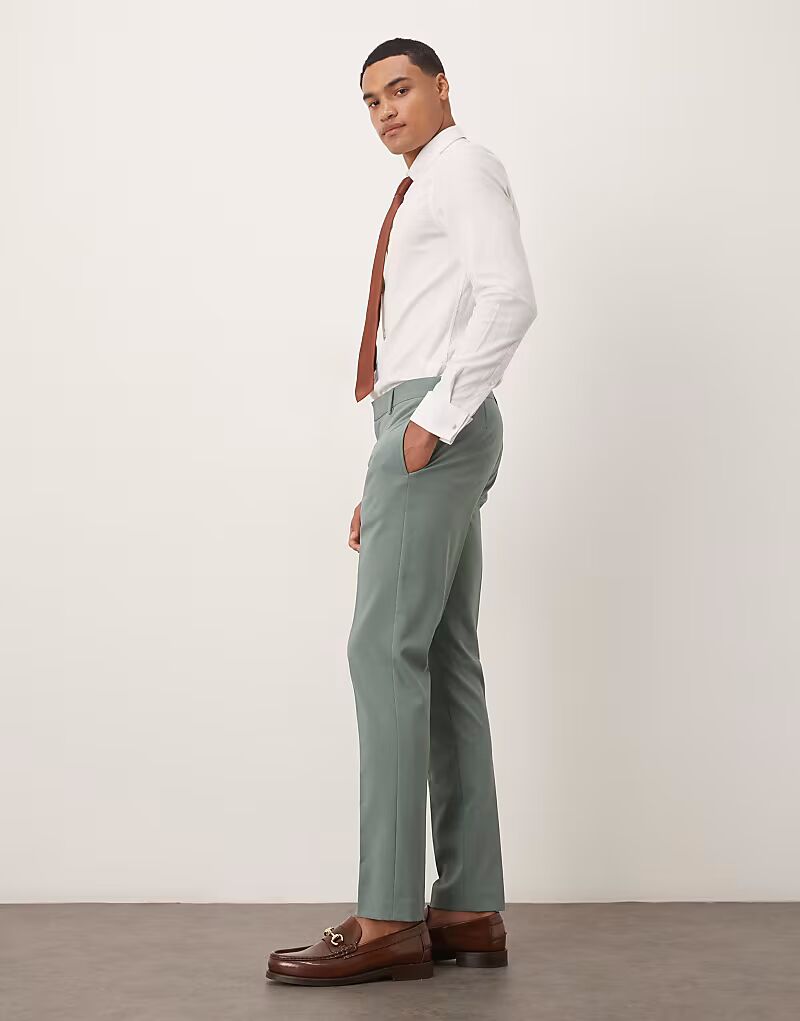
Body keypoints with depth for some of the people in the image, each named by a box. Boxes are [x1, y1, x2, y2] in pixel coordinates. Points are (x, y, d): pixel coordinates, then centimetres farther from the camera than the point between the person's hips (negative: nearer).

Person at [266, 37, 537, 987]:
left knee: (386, 649, -15)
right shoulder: (424, 196, 29)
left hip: (433, 426, -10)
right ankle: (470, 909, 4)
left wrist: (436, 415, -21)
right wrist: (387, 485, 20)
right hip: (425, 434, 10)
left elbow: (510, 297, -17)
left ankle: (390, 918, -15)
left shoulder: (465, 167, 0)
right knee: (443, 661, 4)